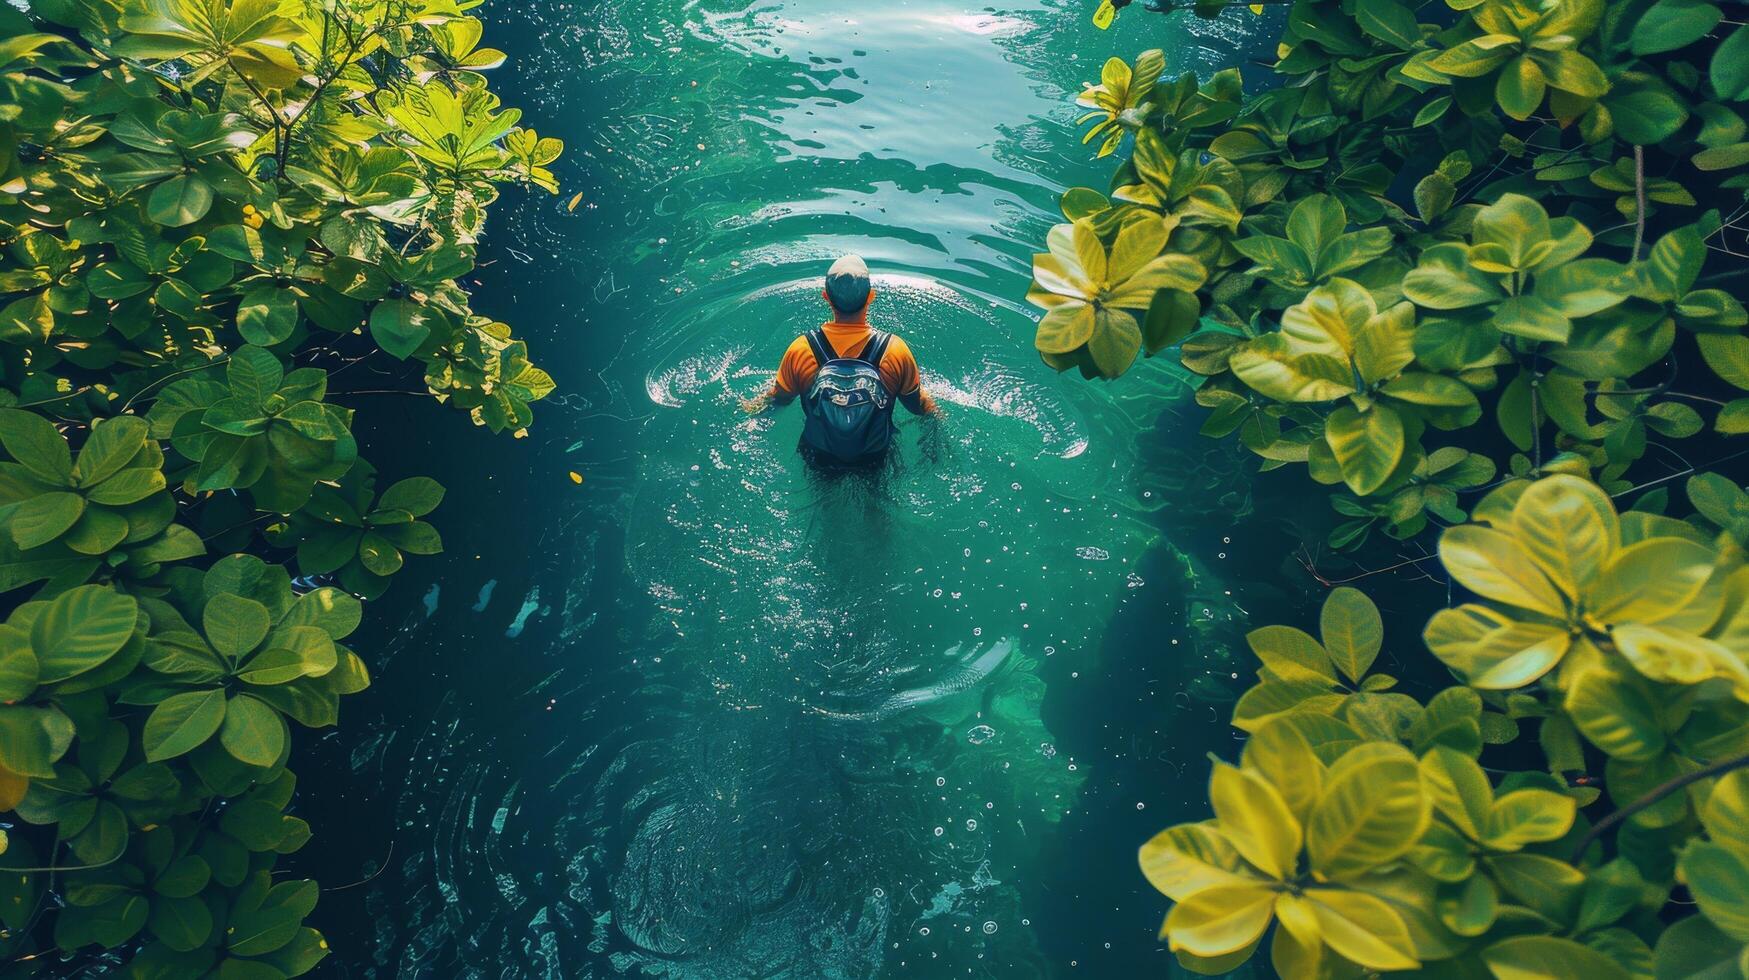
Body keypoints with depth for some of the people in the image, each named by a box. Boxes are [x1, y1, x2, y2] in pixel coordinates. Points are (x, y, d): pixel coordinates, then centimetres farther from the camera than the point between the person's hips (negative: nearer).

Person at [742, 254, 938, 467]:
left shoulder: (800, 350, -22)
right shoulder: (895, 350, -24)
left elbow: (778, 399, -4)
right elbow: (918, 405, -9)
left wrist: (749, 406, 17)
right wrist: (938, 414, 13)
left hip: (819, 458, 2)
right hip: (875, 459, -1)